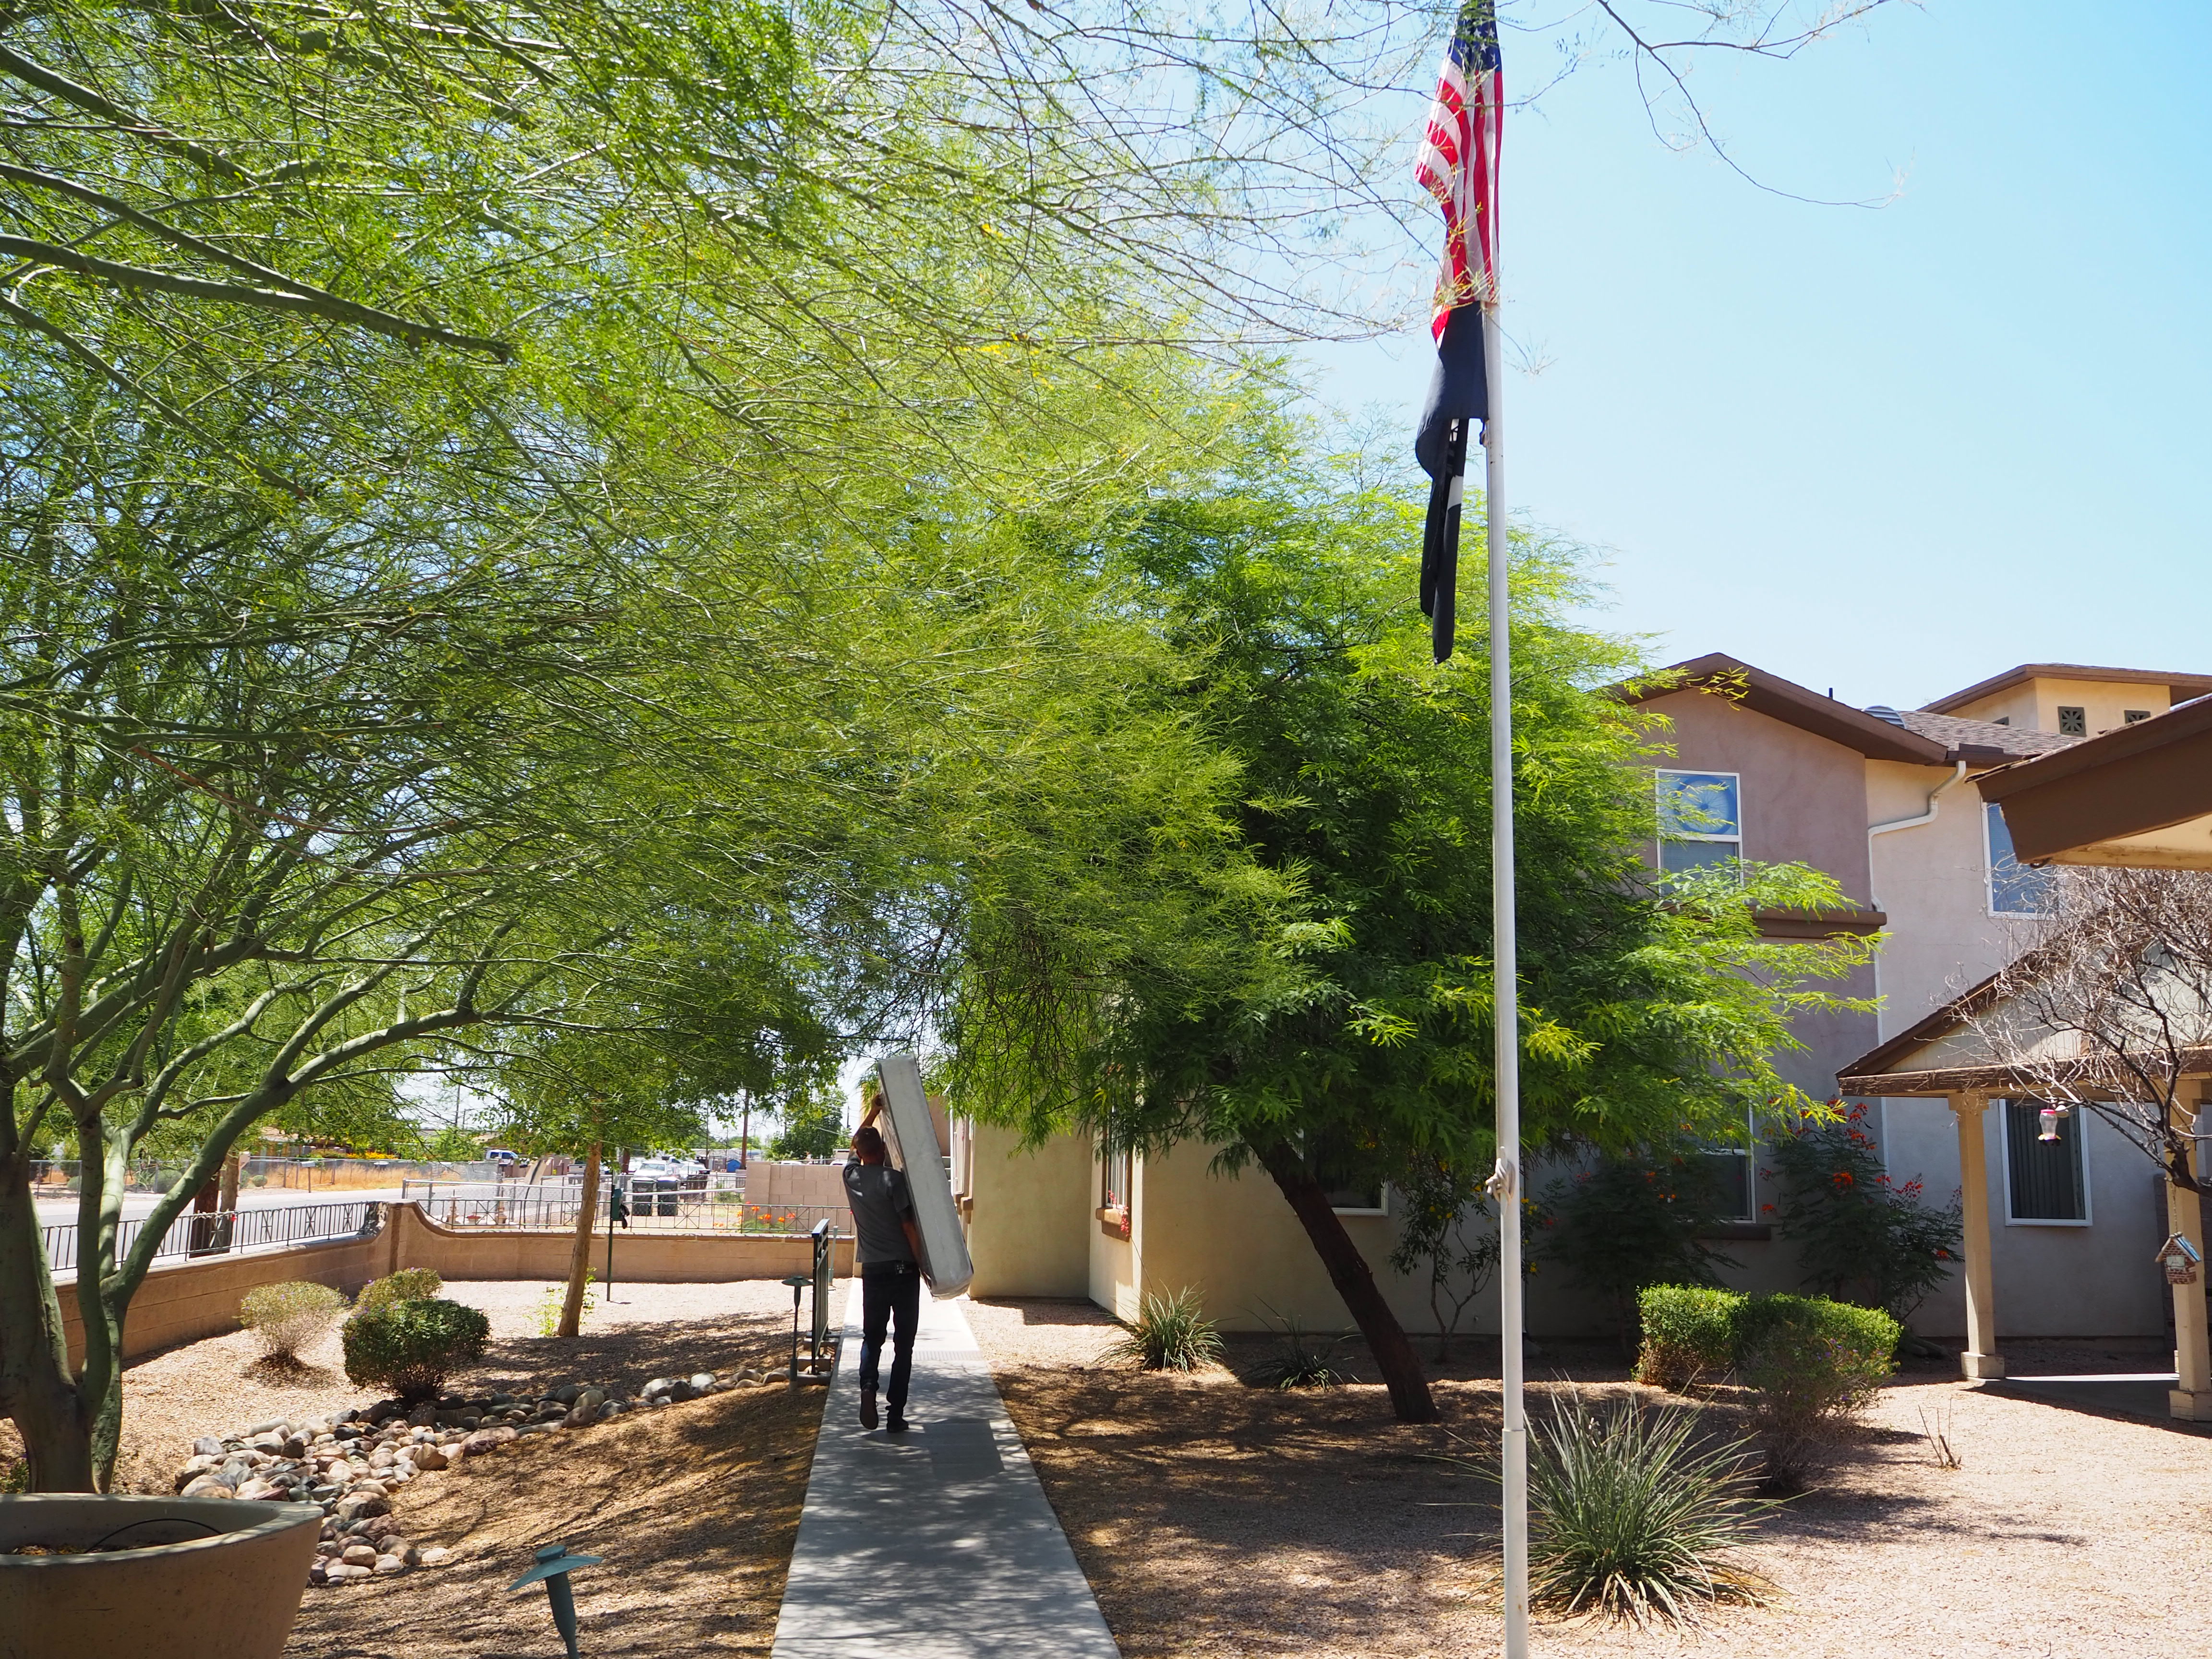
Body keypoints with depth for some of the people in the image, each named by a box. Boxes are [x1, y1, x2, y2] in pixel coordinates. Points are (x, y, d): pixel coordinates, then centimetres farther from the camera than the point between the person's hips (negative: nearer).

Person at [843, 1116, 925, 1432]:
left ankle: (868, 1385, -11)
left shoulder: (851, 1177, 3)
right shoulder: (894, 1179, -11)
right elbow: (909, 1226, -13)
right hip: (903, 1270, -3)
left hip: (872, 1271, 3)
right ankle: (896, 1415, 1)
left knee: (872, 1336, 17)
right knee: (903, 1343, 4)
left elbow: (856, 1142, 24)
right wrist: (924, 1264, -5)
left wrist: (873, 1111, 32)